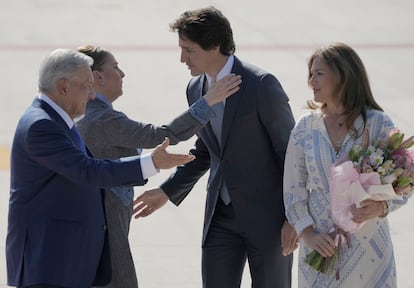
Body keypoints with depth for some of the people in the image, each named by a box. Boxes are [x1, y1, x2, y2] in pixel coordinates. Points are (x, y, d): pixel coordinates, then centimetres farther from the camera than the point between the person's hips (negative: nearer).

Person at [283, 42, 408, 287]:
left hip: (368, 243, -2)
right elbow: (294, 188, 5)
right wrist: (307, 233, -8)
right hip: (320, 244, 2)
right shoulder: (306, 127, 3)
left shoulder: (379, 124, -5)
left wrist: (380, 207, -23)